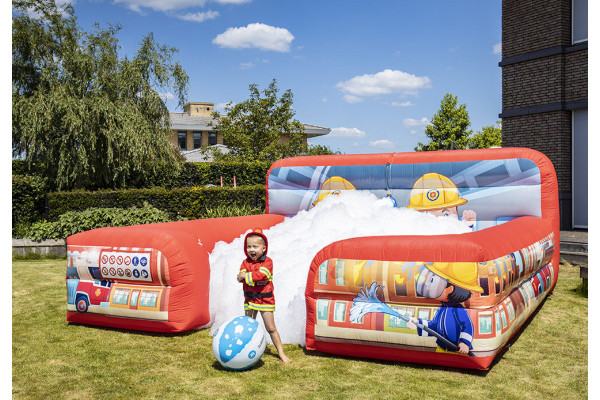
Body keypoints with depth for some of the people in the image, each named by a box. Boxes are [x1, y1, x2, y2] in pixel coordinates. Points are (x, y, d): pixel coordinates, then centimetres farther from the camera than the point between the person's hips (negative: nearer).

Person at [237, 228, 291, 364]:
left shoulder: (267, 261, -9)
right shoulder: (246, 262, 3)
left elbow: (261, 275, -26)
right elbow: (241, 277, -13)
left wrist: (246, 276, -18)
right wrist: (255, 278, -26)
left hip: (265, 299, -4)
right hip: (249, 299, 4)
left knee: (271, 328, 0)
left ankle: (281, 353, 8)